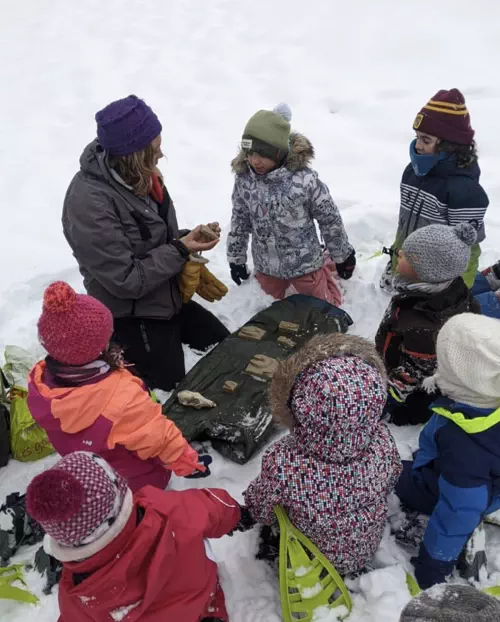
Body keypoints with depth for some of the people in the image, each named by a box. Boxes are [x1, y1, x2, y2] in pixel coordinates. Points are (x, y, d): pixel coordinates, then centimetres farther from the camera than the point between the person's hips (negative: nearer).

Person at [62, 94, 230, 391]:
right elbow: (125, 281, -28)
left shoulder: (136, 174, -5)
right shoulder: (90, 203, -31)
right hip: (131, 318, -8)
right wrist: (181, 250, -25)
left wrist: (188, 237, -10)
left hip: (168, 298, 8)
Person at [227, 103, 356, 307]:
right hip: (266, 266, 4)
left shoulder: (304, 178, -25)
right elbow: (239, 222, 3)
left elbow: (330, 220, -13)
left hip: (304, 263, -4)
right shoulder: (244, 180, -12)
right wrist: (236, 259, 10)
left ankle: (325, 267, 43)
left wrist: (342, 256, -3)